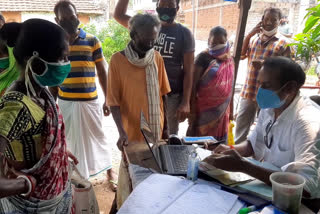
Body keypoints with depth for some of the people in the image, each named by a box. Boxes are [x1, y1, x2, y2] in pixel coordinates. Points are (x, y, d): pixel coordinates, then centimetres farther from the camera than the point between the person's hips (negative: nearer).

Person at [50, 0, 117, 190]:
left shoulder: (92, 41, -2)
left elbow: (102, 71, 2)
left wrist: (107, 100, -1)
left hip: (90, 101, -1)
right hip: (65, 102, 2)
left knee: (98, 137, 10)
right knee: (71, 139, 12)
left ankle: (110, 171, 27)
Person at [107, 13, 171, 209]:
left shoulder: (157, 58, 2)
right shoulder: (117, 60, -10)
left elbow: (163, 95, 8)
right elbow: (114, 101, -11)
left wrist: (166, 126, 9)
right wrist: (122, 132, -21)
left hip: (156, 131, 4)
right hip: (132, 133, -4)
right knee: (129, 177, 8)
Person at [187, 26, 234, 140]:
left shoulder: (229, 60, 8)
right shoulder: (203, 58, -9)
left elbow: (229, 87, 14)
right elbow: (193, 85, -11)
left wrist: (230, 110, 15)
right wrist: (192, 110, -14)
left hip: (221, 110, 5)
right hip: (204, 109, -5)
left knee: (218, 142, 12)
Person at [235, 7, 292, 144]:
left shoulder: (283, 43, -3)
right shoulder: (254, 38, 11)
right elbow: (241, 55, 0)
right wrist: (249, 35, -8)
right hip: (248, 91, 4)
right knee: (241, 125, 10)